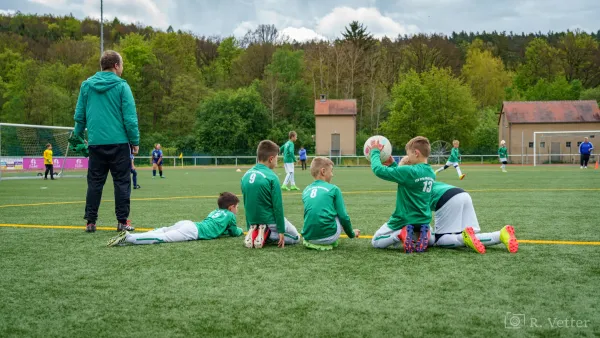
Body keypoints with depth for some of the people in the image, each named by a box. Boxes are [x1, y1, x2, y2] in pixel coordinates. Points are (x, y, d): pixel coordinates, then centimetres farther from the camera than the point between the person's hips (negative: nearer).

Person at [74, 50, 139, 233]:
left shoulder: (86, 85, 6)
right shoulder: (121, 86, -6)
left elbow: (79, 115, 8)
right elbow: (130, 117, -9)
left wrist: (78, 137, 18)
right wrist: (135, 141, -1)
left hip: (95, 143, 4)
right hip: (118, 142, -4)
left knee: (94, 183, 9)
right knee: (122, 182, 3)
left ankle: (90, 222, 9)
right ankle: (122, 221, 4)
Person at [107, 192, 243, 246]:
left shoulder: (215, 212, 36)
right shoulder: (230, 215, 16)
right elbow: (235, 233, 26)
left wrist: (225, 230, 47)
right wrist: (240, 230, 45)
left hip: (188, 223, 7)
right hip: (193, 231, -7)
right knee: (163, 238, -18)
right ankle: (129, 238, -34)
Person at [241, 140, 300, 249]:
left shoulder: (246, 175, 1)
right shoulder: (271, 177, -18)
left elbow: (246, 204, 8)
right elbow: (277, 206, -16)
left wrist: (249, 226, 17)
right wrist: (281, 231, -9)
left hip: (253, 222, 6)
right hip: (270, 222, -6)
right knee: (295, 237, 15)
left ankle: (254, 233, 2)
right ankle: (267, 234, -7)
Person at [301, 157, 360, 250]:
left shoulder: (306, 191, 13)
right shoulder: (333, 189, 0)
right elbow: (343, 217, 1)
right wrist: (351, 234, 19)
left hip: (308, 236, 6)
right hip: (327, 236, -5)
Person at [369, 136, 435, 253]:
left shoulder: (410, 171, -23)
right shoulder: (431, 173, 1)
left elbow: (378, 170, -21)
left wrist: (375, 152, -6)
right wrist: (392, 165, 11)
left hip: (404, 220, -6)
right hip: (423, 220, 6)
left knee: (376, 242, 15)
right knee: (430, 239, 37)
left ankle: (400, 235, -14)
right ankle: (421, 235, -1)